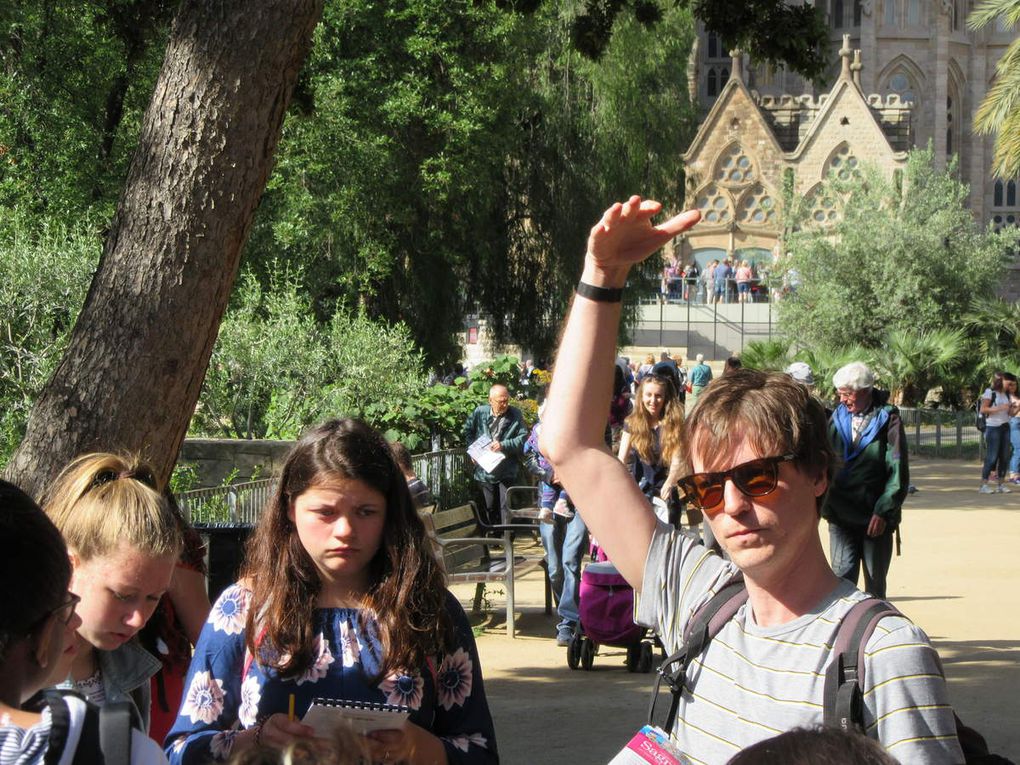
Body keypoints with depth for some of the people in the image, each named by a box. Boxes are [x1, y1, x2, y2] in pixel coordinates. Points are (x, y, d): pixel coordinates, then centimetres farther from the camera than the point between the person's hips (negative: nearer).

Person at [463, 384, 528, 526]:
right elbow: (467, 431, 17)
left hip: (507, 472, -2)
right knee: (489, 508, 12)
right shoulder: (480, 413, 1)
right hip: (485, 471, 3)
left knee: (506, 508, -6)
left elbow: (523, 438, -8)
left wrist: (504, 445, -19)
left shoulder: (515, 415, -4)